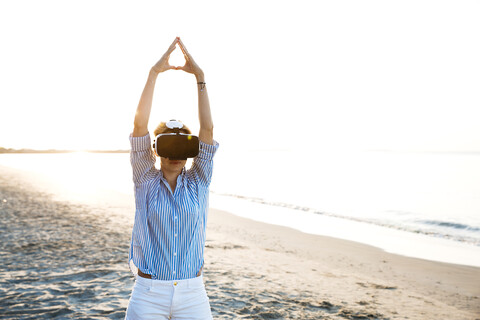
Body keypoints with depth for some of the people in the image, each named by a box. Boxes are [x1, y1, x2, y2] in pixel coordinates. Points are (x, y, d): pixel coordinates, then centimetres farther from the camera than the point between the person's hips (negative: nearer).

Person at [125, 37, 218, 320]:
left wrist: (200, 77, -12)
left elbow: (208, 128, -8)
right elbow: (139, 126, -11)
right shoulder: (146, 181, -1)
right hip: (148, 295, -1)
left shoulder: (198, 182, 2)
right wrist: (154, 73, -14)